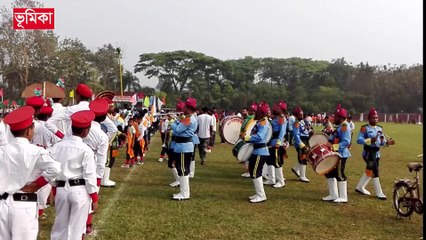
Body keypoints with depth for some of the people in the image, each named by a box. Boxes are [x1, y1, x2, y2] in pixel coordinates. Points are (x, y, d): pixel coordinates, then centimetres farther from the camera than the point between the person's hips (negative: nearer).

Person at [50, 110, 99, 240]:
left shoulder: (57, 146, 1)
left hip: (61, 189, 5)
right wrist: (95, 198, -2)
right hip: (80, 191, -4)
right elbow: (90, 176, -11)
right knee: (76, 228, 8)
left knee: (60, 225, 19)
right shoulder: (86, 150, -12)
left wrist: (55, 189, 18)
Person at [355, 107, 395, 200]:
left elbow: (381, 142, 13)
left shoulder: (379, 128, 11)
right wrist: (370, 140, -27)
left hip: (377, 152, 8)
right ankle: (379, 193, -1)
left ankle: (360, 187, 33)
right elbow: (359, 140, -16)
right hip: (368, 152, -8)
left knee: (369, 171, 17)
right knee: (375, 171, -8)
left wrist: (388, 142, -7)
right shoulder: (364, 128, -10)